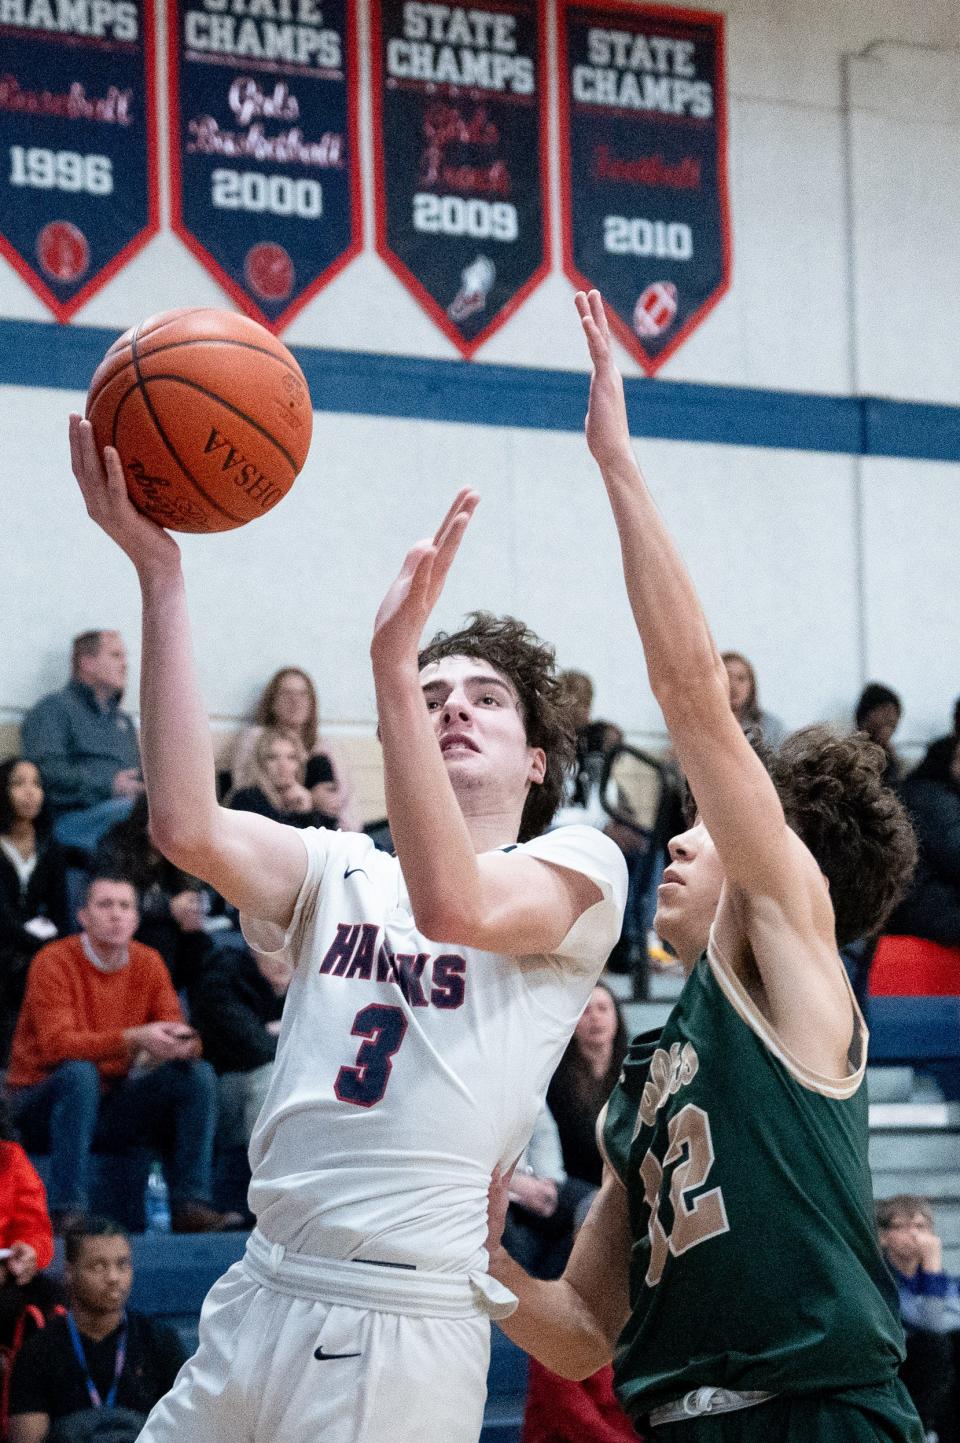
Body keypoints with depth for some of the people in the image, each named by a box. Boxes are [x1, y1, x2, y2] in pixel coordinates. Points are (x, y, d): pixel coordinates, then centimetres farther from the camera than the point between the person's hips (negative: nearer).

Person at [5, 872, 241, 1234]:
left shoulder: (148, 963, 3)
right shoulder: (54, 962, -14)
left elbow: (179, 1037, 1)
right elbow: (57, 1044, -26)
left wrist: (182, 1045, -26)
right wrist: (135, 1039, -38)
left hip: (109, 1108, 5)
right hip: (41, 1105, -5)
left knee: (198, 1075, -12)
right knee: (80, 1074, -36)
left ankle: (190, 1205, -16)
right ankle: (68, 1213, -35)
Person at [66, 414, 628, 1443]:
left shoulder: (581, 865, 4)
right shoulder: (342, 873, 16)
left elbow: (455, 903, -19)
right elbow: (187, 828, -5)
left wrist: (393, 660, -24)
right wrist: (158, 576, -9)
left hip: (407, 1328, -5)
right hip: (257, 1303, 5)